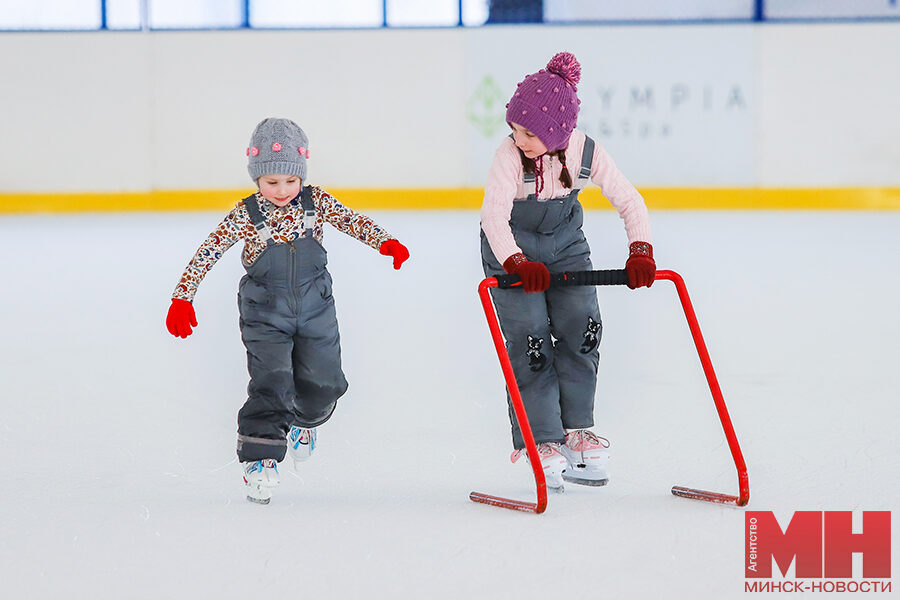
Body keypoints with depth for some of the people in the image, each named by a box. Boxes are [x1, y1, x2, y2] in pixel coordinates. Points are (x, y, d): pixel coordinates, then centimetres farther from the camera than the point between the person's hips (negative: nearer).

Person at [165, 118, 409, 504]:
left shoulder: (315, 203, -3)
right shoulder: (246, 215, -10)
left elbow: (353, 222, -8)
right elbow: (209, 252, -11)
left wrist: (385, 242, -28)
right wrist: (182, 296, -18)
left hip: (314, 308, 3)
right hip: (265, 312, -3)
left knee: (322, 384, 4)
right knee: (271, 382, -15)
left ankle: (303, 422, 38)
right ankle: (259, 456, -4)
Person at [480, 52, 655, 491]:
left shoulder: (586, 152, -19)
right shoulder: (510, 155, -28)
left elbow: (629, 201, -15)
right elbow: (494, 215, -37)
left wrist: (640, 252, -30)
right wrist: (517, 263, -52)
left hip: (565, 244, 3)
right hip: (511, 250, -3)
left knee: (582, 327, -9)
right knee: (530, 339, -11)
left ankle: (576, 429, 5)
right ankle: (541, 439, -2)